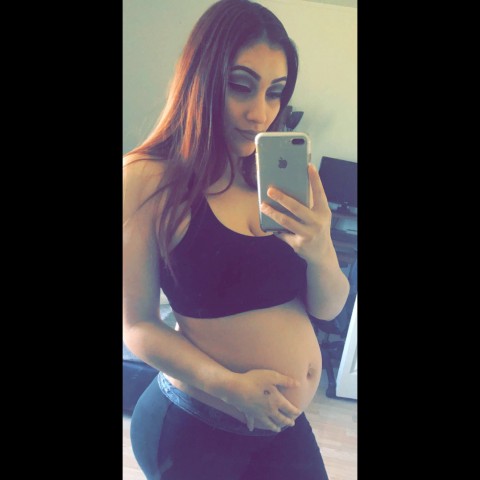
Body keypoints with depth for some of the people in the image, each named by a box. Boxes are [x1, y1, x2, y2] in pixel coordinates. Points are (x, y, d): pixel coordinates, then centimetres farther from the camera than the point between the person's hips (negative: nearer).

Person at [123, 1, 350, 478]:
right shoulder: (148, 178, -14)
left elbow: (329, 307, 1)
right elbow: (137, 326, -11)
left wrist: (320, 252, -20)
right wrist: (230, 386, -24)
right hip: (195, 430, -4)